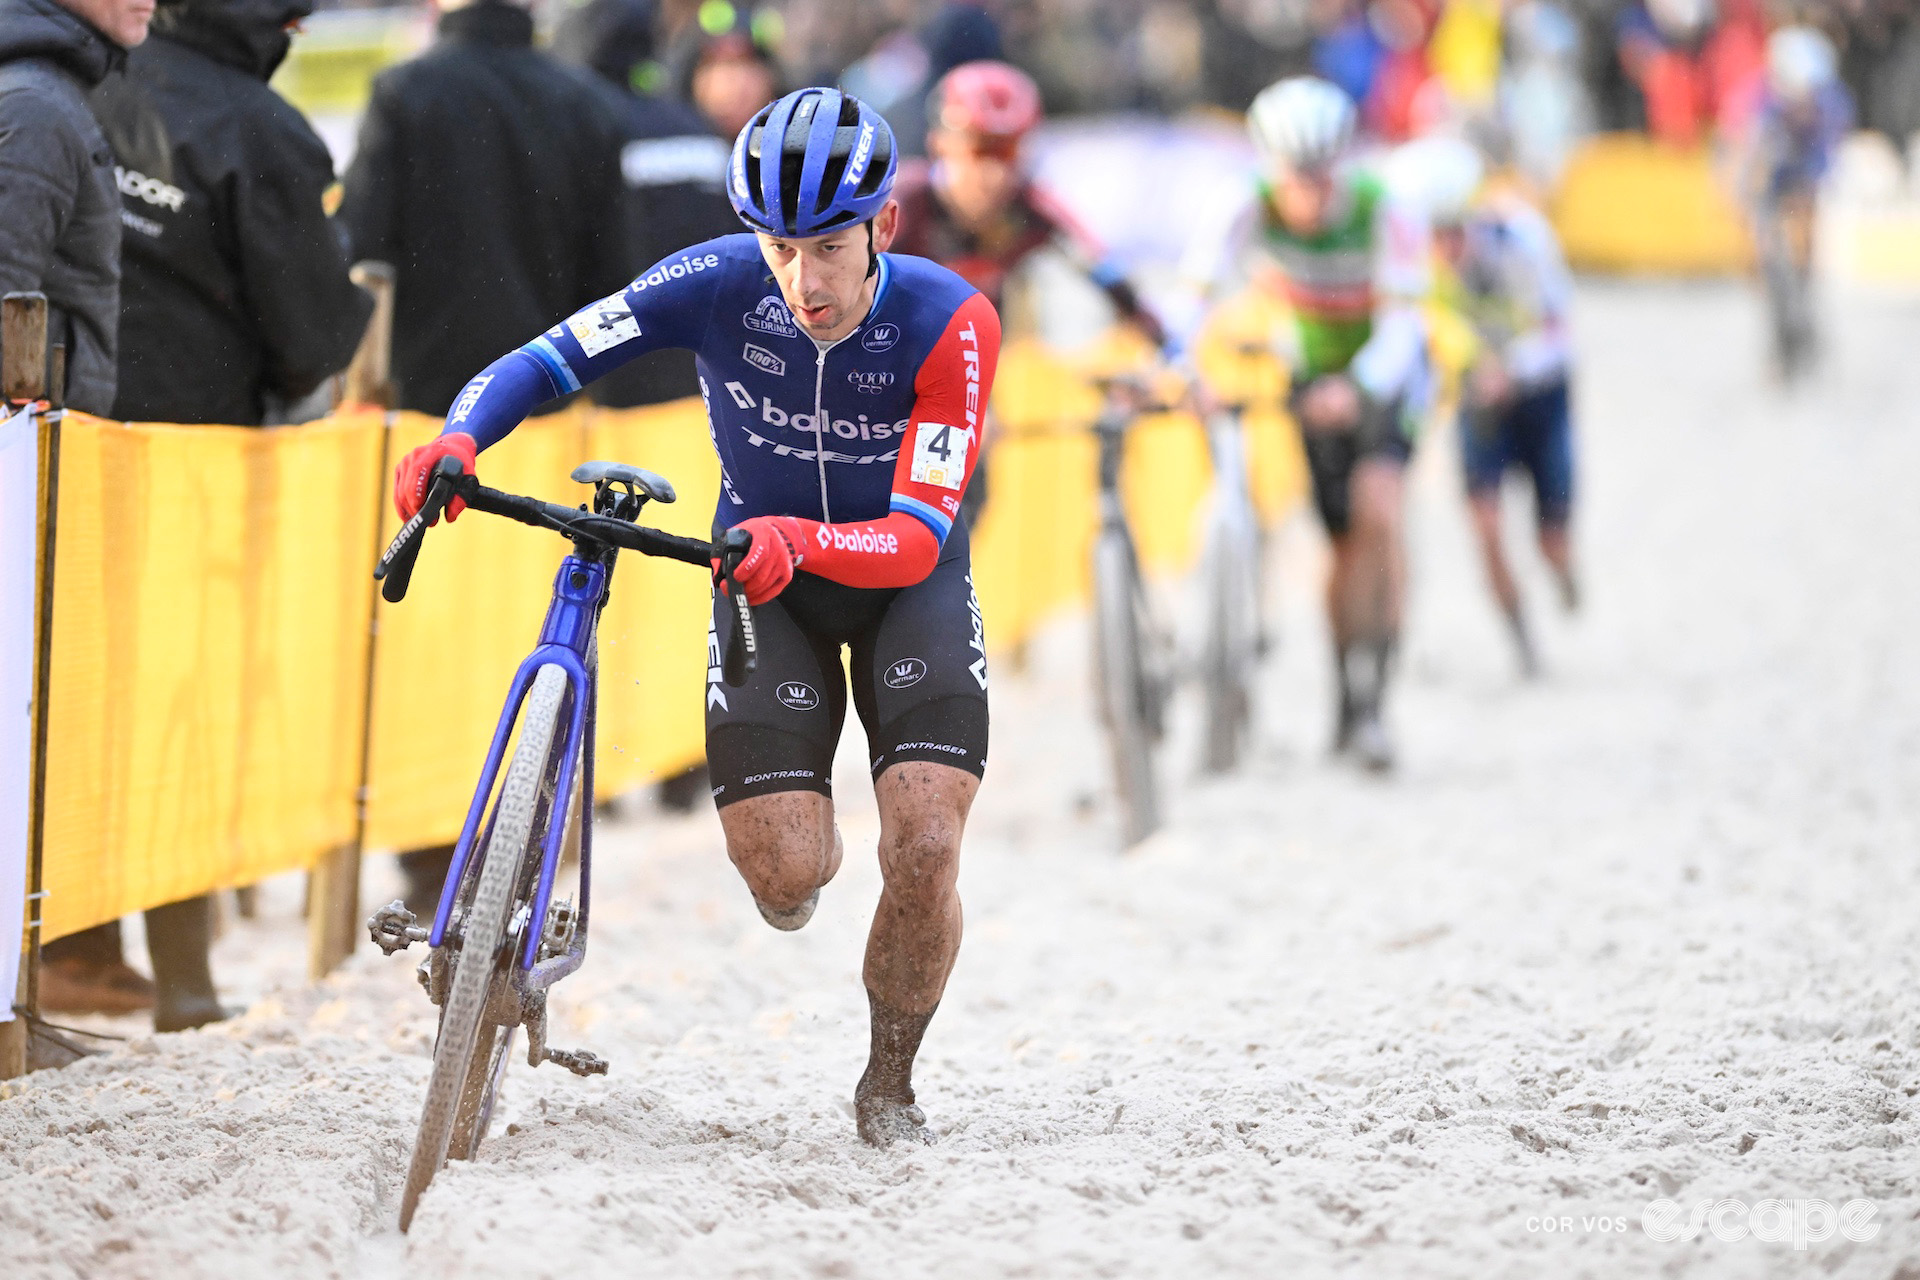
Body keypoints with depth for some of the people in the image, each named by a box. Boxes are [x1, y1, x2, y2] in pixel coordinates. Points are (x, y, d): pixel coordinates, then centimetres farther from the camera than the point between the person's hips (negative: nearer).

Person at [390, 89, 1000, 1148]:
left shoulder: (949, 325, -26)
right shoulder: (718, 287, -22)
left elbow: (919, 536, -31)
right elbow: (542, 363, -21)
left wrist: (800, 541, -50)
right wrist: (457, 442, -42)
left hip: (901, 582, -1)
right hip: (763, 581, 1)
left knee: (924, 848, -19)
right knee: (784, 875, -14)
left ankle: (889, 1083, 7)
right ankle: (796, 847, 27)